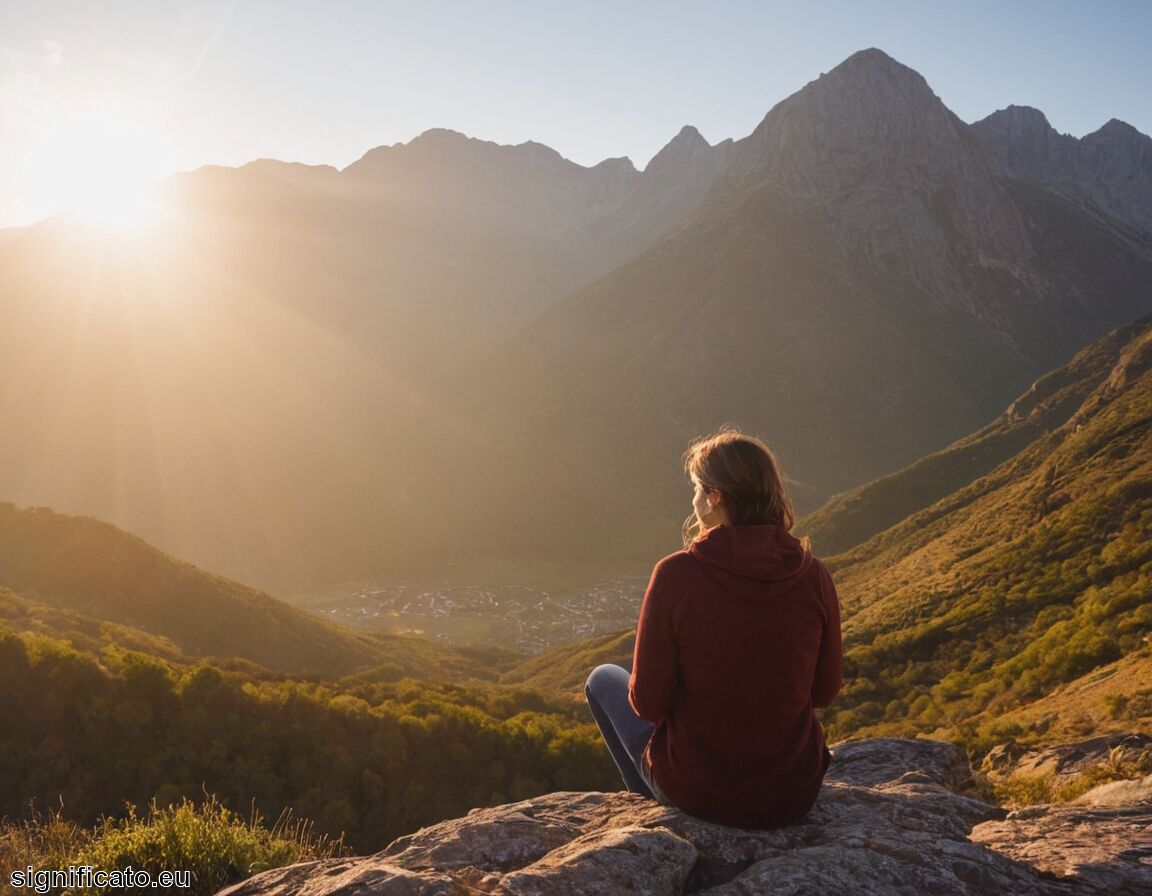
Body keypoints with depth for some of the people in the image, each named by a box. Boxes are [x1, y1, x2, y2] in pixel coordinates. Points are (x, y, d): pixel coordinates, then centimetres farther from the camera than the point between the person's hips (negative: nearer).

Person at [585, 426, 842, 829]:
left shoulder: (676, 574, -21)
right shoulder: (813, 576, -10)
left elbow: (648, 702, -14)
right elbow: (824, 691, 2)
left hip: (697, 791, -4)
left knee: (603, 679, 24)